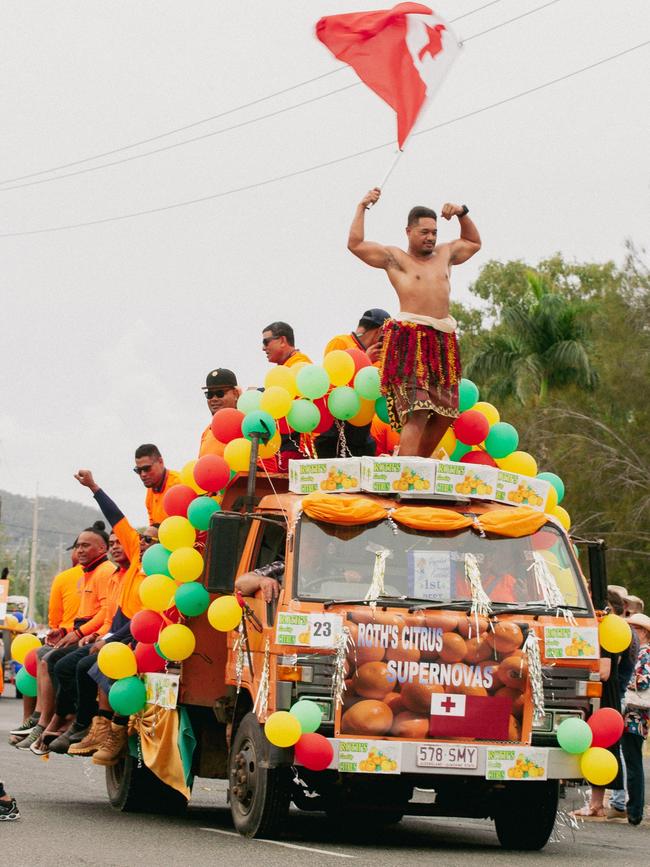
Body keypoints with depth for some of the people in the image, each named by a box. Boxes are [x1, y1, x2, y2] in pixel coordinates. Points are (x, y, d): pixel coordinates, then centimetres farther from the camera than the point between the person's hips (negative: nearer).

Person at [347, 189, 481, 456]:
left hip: (443, 343, 7)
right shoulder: (395, 258, 7)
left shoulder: (443, 254, 23)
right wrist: (362, 208, 4)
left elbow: (473, 243, 39)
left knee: (445, 415, 7)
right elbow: (355, 244, -1)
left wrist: (462, 213, 25)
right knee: (417, 414, -18)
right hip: (410, 341, -7)